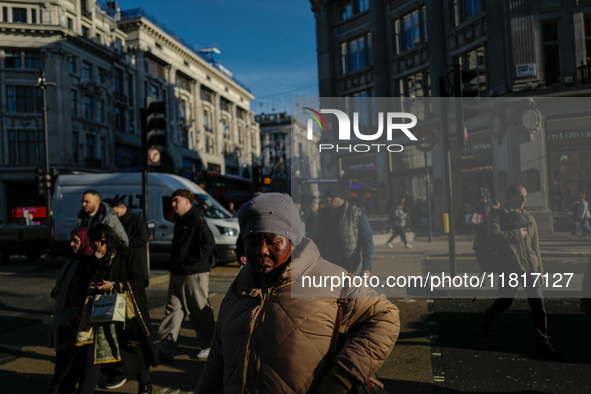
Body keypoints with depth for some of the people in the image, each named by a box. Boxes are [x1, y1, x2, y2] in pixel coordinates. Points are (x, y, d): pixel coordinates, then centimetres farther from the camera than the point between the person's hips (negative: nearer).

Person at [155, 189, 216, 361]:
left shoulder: (196, 219, -15)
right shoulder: (180, 220, 14)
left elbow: (209, 243, -22)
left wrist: (190, 262, -20)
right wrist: (174, 265, 13)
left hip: (194, 275, -9)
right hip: (177, 274, 9)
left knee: (201, 311, 4)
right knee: (172, 310, 9)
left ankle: (211, 346, 21)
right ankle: (165, 348, 15)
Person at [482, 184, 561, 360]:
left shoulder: (529, 219, 13)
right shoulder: (497, 216, -3)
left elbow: (535, 246, 16)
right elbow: (493, 236, -20)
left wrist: (539, 269, 14)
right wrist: (517, 233, -15)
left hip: (530, 268, 4)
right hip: (509, 269, -4)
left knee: (539, 305, 0)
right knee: (505, 302, 7)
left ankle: (543, 344, 10)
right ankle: (487, 318, 39)